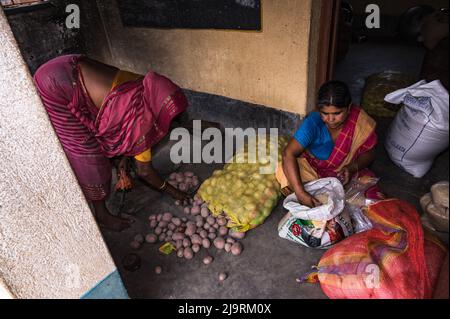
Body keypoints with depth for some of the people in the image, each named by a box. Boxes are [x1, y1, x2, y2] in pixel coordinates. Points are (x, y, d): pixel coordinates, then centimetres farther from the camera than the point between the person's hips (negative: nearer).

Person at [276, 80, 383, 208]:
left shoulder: (360, 122, -17)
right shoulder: (313, 123, -26)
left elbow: (369, 152, -3)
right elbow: (288, 153, -36)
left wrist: (353, 167, -26)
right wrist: (300, 192, -46)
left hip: (345, 173, 2)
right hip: (312, 169, -1)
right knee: (284, 172, -28)